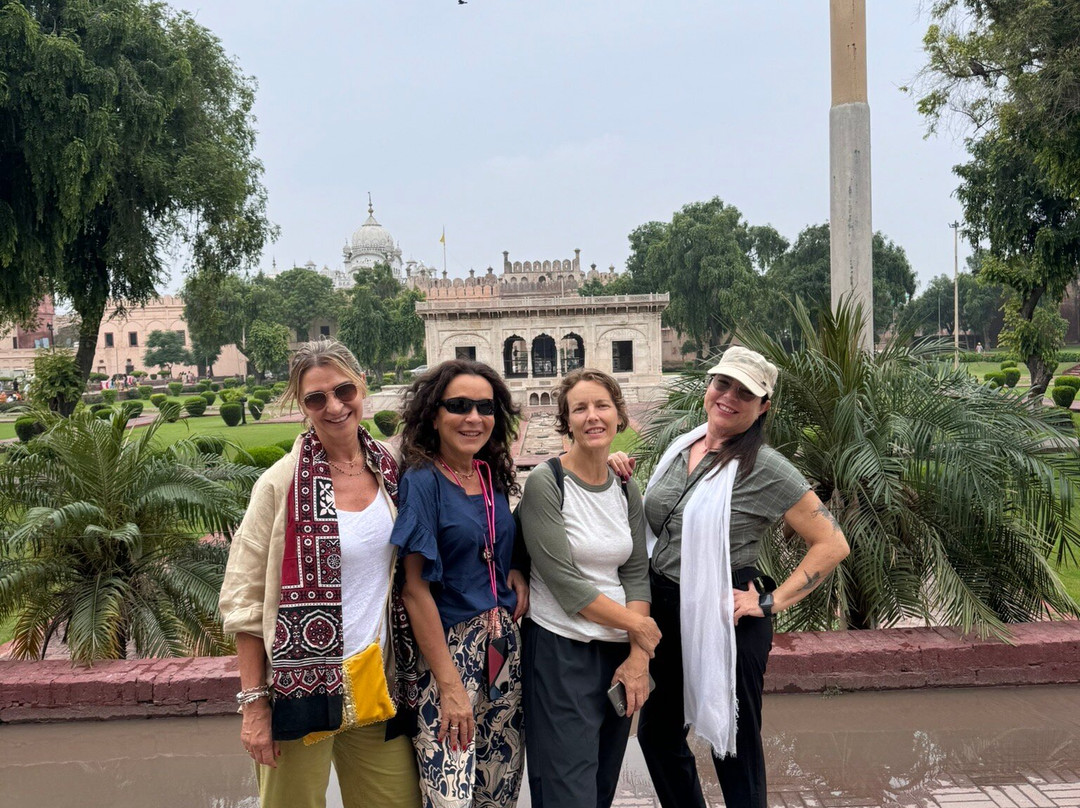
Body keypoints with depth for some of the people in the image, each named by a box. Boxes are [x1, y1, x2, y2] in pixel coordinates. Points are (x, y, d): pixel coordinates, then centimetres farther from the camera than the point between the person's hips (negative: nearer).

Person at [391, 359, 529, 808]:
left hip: (503, 642, 6)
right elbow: (415, 588, -15)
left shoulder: (493, 476, 6)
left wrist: (517, 570, -1)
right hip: (448, 645, -6)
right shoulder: (422, 481, -12)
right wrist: (449, 684, -17)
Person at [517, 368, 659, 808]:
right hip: (560, 652, -6)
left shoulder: (627, 490, 7)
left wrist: (638, 657, -5)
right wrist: (638, 625, -8)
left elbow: (636, 573, 5)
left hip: (619, 650, 6)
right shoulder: (544, 483, -11)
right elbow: (565, 582, -15)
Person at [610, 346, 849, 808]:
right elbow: (650, 525, 18)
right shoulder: (681, 448, 6)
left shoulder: (764, 467, -14)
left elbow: (832, 544, -14)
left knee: (733, 745, 8)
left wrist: (772, 601, -16)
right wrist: (623, 481, 0)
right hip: (666, 611, 7)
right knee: (657, 731, 20)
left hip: (724, 618, -7)